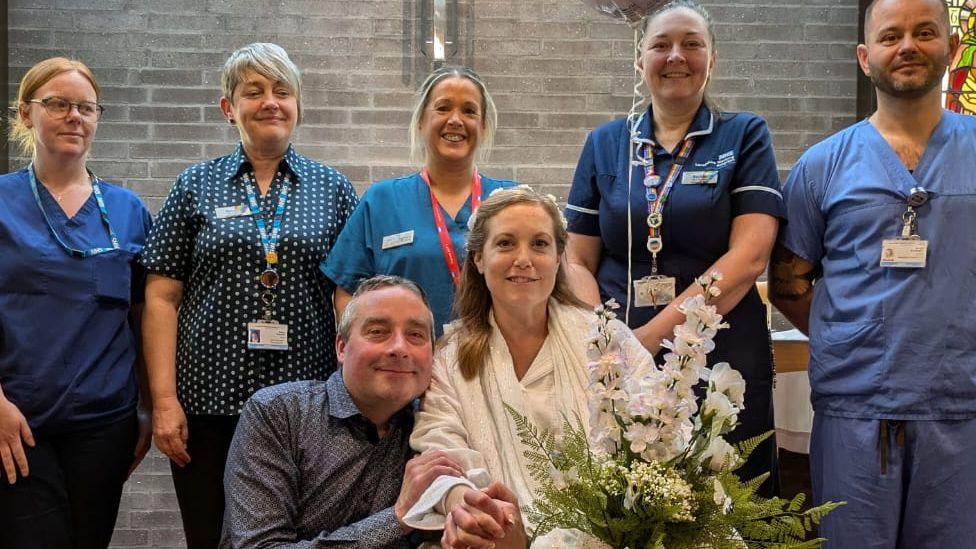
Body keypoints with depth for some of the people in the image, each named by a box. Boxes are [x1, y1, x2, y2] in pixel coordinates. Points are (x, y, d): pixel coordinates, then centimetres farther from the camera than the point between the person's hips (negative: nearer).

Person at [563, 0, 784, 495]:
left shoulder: (744, 136, 5)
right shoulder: (605, 144, 12)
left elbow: (749, 256, -8)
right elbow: (579, 262, 8)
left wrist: (652, 335, -15)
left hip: (723, 364, -2)